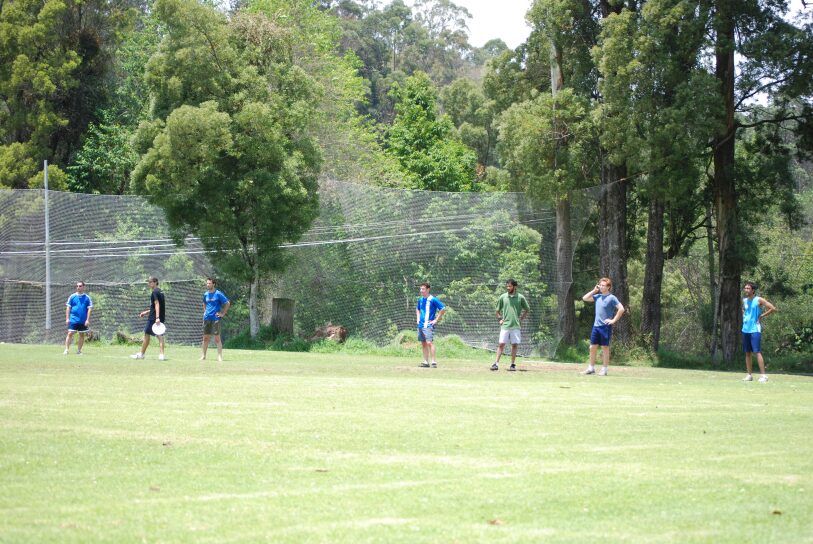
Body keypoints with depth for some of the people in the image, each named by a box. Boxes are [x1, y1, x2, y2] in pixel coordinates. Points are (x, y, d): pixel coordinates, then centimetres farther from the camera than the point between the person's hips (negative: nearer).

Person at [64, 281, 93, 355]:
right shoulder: (72, 297, 3)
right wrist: (67, 318, -2)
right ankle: (66, 350, -7)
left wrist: (87, 320, -7)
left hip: (83, 321, 1)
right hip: (73, 319, -1)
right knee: (70, 334, -8)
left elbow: (89, 309, 1)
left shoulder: (87, 298, 2)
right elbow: (68, 307, 5)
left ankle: (79, 350, 17)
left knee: (82, 335, 7)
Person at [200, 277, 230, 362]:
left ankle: (220, 356, -3)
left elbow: (227, 303, -7)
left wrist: (223, 314, -7)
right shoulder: (206, 294, 11)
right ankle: (203, 356, 15)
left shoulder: (218, 294, -7)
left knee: (217, 338, -6)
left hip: (215, 319, -6)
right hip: (207, 319, 6)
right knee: (205, 337, 8)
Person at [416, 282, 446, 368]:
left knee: (429, 342, -16)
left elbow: (443, 309, -11)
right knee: (423, 344, 8)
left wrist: (436, 320, -11)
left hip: (428, 325, -8)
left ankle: (433, 361, -15)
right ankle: (426, 362, 13)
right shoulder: (420, 300, 13)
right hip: (421, 325, 8)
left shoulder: (433, 299, -9)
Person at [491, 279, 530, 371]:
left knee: (514, 345, 2)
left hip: (515, 326, 0)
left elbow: (527, 309, 14)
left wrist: (521, 319, 5)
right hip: (505, 325, 0)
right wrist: (499, 319, 3)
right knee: (501, 344, -5)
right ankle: (496, 363, -6)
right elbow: (498, 310, 16)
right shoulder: (503, 297, 5)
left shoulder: (520, 298, 2)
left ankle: (513, 364, 11)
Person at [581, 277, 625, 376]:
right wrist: (594, 291, 7)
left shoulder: (611, 298, -8)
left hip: (605, 326, -6)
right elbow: (585, 298, 15)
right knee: (593, 347, 7)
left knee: (605, 347, 1)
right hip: (596, 326, 6)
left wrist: (614, 320, -14)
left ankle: (605, 369, 6)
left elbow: (621, 309, -14)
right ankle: (591, 368, 14)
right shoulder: (598, 296, 11)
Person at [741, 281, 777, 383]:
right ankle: (749, 375, 14)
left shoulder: (759, 300, -8)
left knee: (757, 352, -13)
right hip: (745, 329, 7)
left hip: (755, 329, -7)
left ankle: (763, 375, -14)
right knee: (747, 353, 8)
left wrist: (762, 315, -10)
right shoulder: (744, 301, 12)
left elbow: (773, 308, -12)